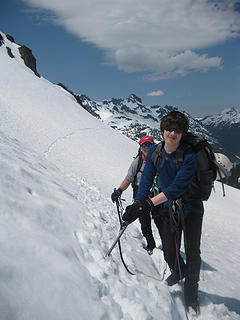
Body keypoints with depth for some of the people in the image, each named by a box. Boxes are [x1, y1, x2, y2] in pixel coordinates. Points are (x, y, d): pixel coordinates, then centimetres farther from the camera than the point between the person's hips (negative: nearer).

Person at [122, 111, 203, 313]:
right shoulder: (154, 152, -8)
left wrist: (150, 203, -36)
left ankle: (191, 293, 26)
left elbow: (178, 186, -29)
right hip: (168, 207, 3)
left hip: (191, 207, -3)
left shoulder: (189, 156, -22)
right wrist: (138, 203, -20)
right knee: (169, 252, 6)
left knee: (192, 253, 2)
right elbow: (146, 179, -8)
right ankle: (178, 270, 41)